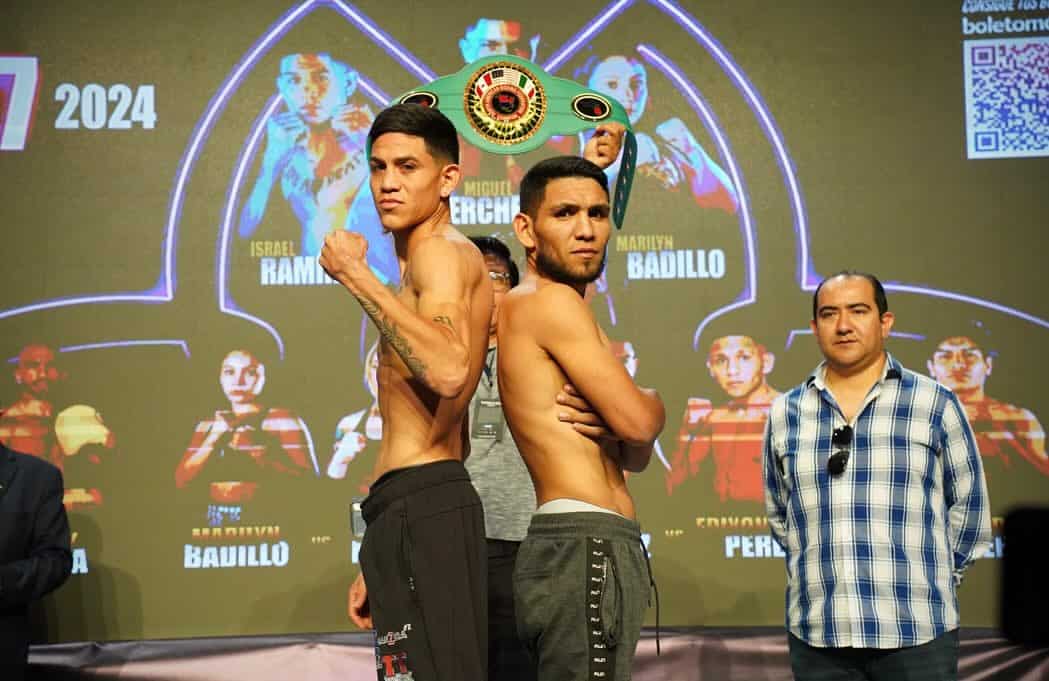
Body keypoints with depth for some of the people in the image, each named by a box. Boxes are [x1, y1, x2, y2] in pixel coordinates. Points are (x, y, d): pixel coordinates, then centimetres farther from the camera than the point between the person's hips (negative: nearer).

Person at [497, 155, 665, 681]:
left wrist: (609, 424, -3)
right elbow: (639, 419, -15)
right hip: (586, 545, -10)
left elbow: (636, 456, 20)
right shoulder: (552, 301, -7)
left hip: (567, 544, 10)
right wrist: (652, 401, 8)